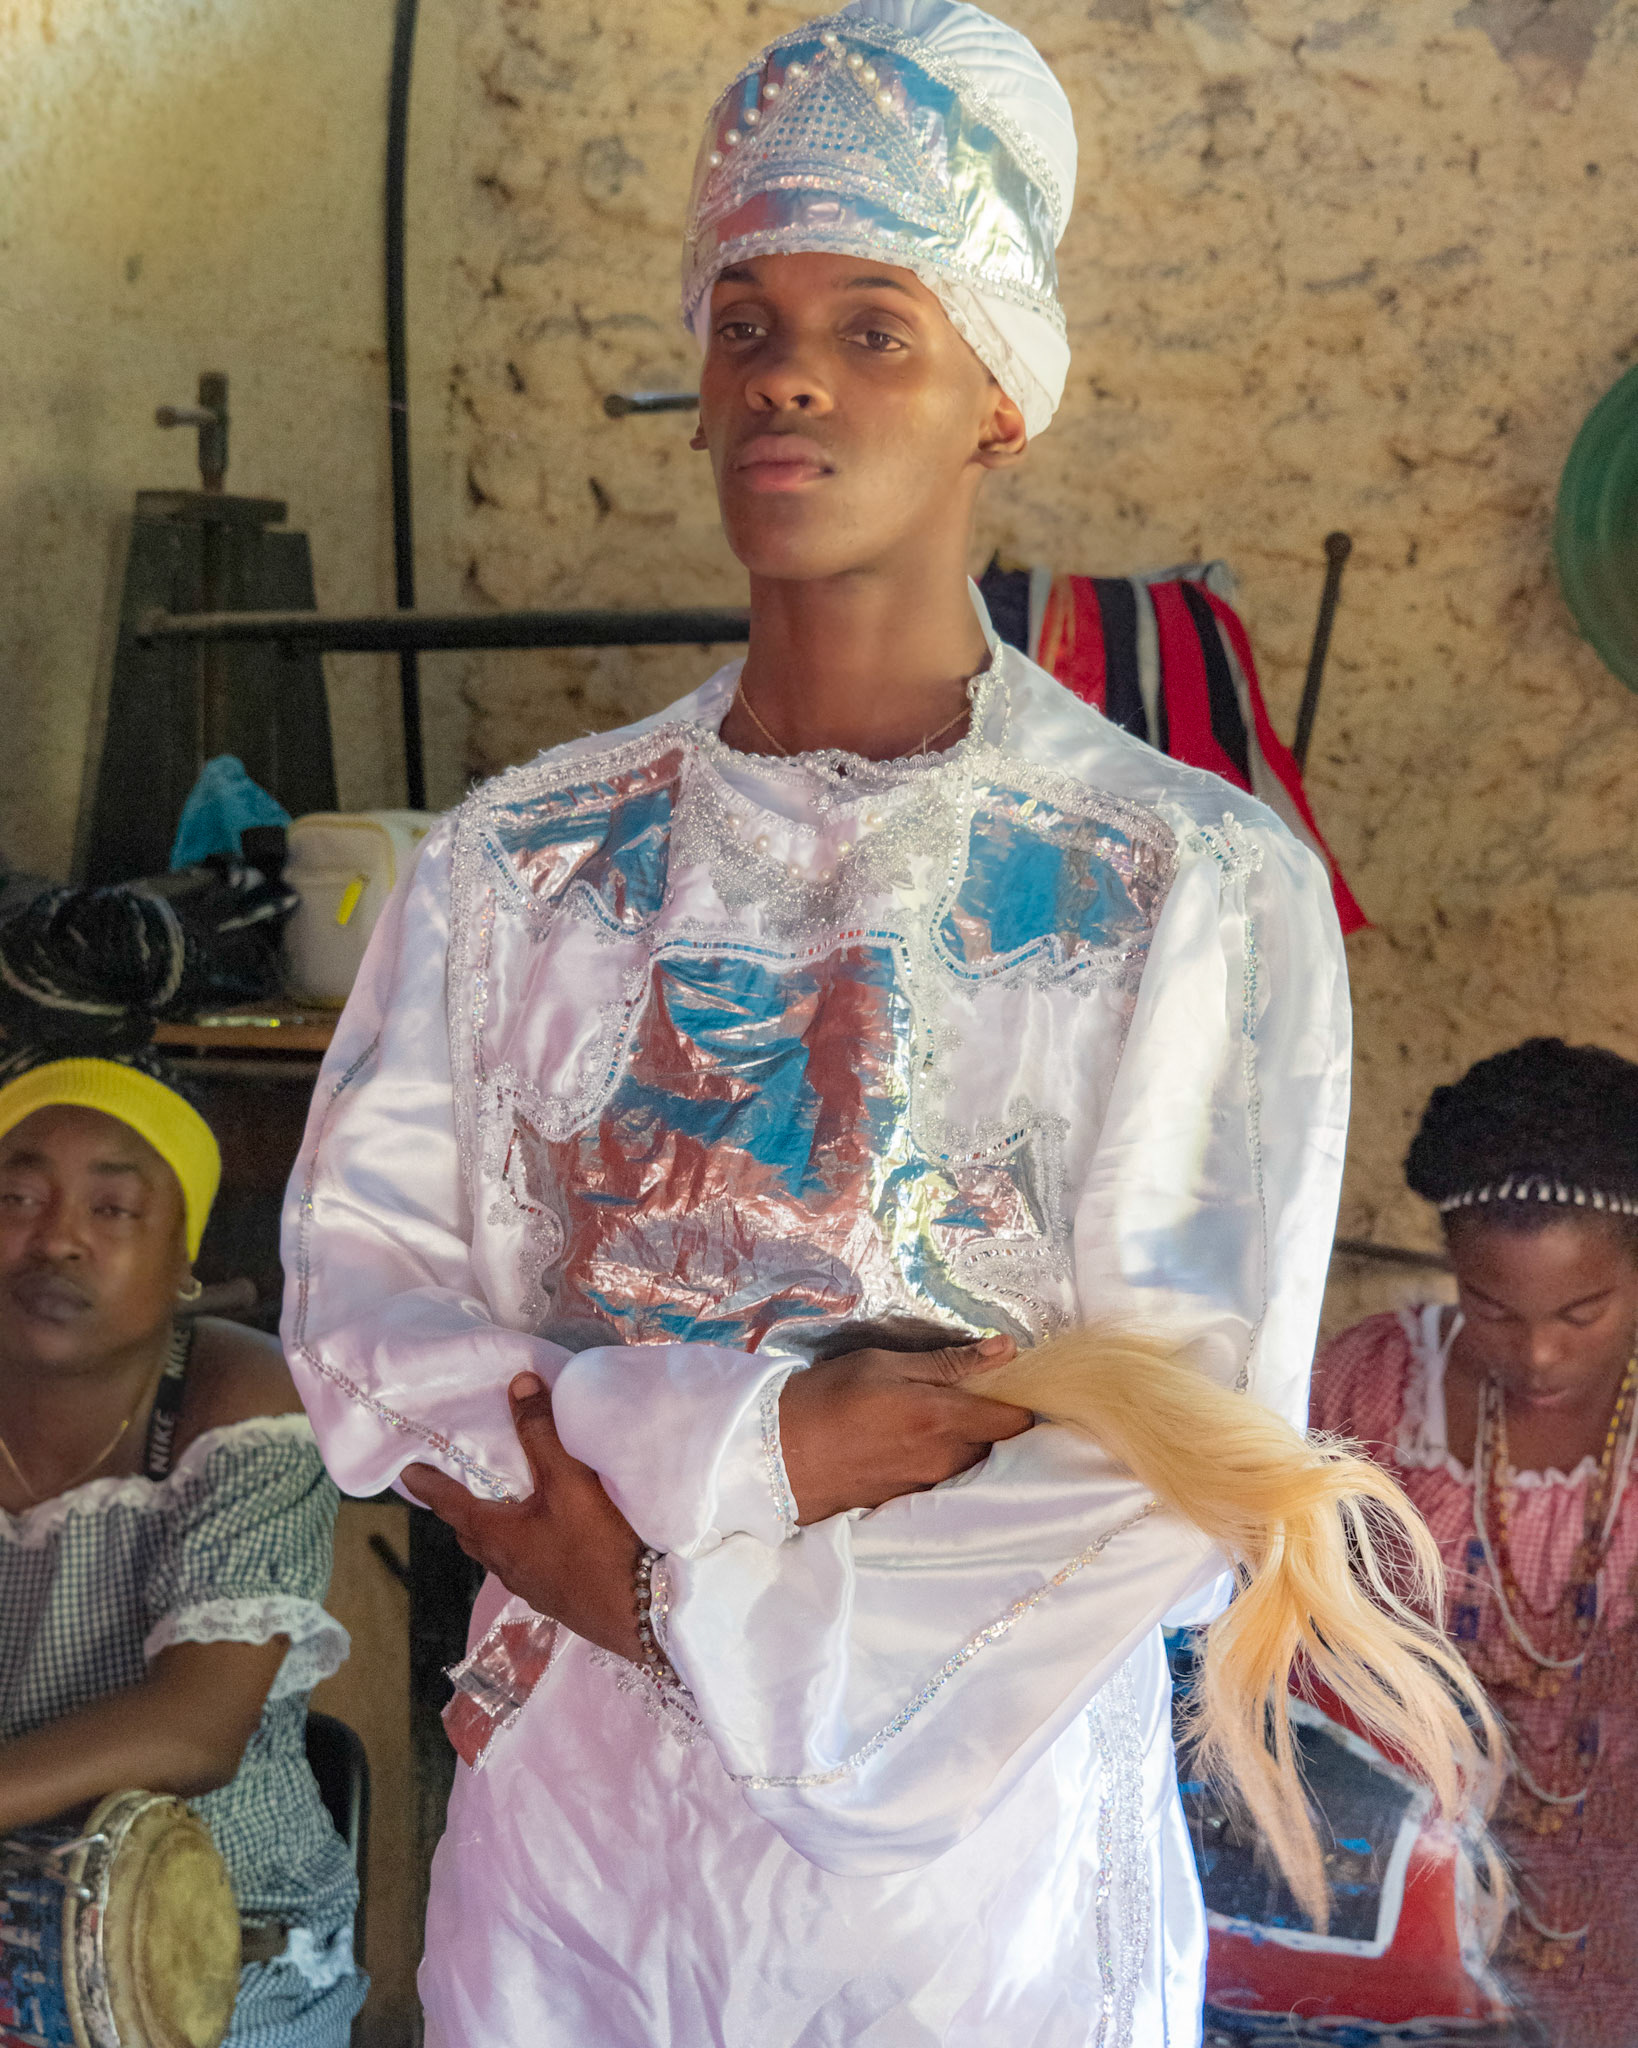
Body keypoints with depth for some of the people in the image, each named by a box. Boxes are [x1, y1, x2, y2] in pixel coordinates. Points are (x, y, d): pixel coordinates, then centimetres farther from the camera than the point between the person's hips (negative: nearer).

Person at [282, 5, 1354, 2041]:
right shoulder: (524, 860, 2)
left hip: (969, 1856, -2)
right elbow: (358, 1279, -4)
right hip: (563, 1818, 3)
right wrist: (741, 1443, -19)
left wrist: (676, 1574, -14)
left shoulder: (1199, 887, -10)